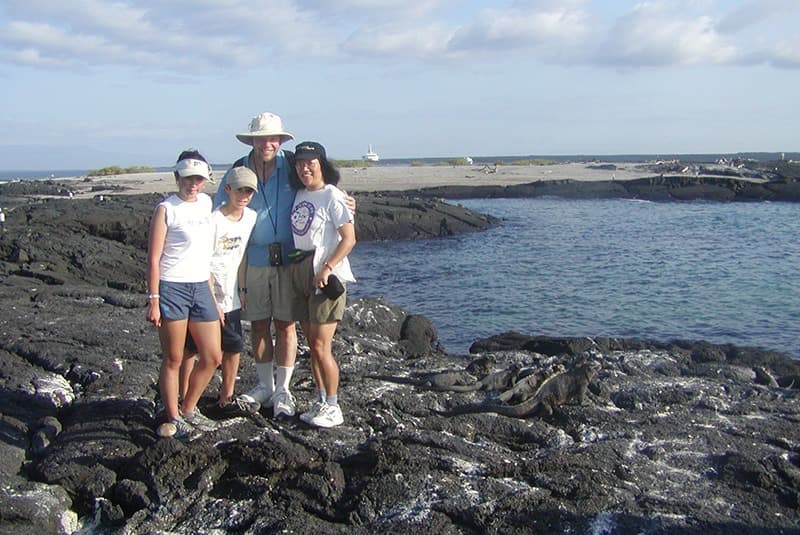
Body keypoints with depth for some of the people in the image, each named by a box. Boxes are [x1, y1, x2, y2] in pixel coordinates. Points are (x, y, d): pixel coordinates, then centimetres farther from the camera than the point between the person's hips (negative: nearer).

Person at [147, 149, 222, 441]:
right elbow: (153, 258, -8)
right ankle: (173, 420, 16)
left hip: (201, 287, 7)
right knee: (173, 360, 3)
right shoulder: (166, 209, -6)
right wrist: (153, 300, -14)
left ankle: (188, 409, 28)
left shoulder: (206, 203, 13)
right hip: (172, 288, -6)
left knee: (212, 357, 8)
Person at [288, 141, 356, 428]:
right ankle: (321, 402, 22)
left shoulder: (332, 196, -9)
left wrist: (327, 269, -21)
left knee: (321, 347, -7)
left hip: (325, 276, -7)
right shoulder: (300, 195, 13)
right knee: (313, 345, 12)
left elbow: (349, 238, -13)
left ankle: (333, 408, 4)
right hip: (299, 273, 7)